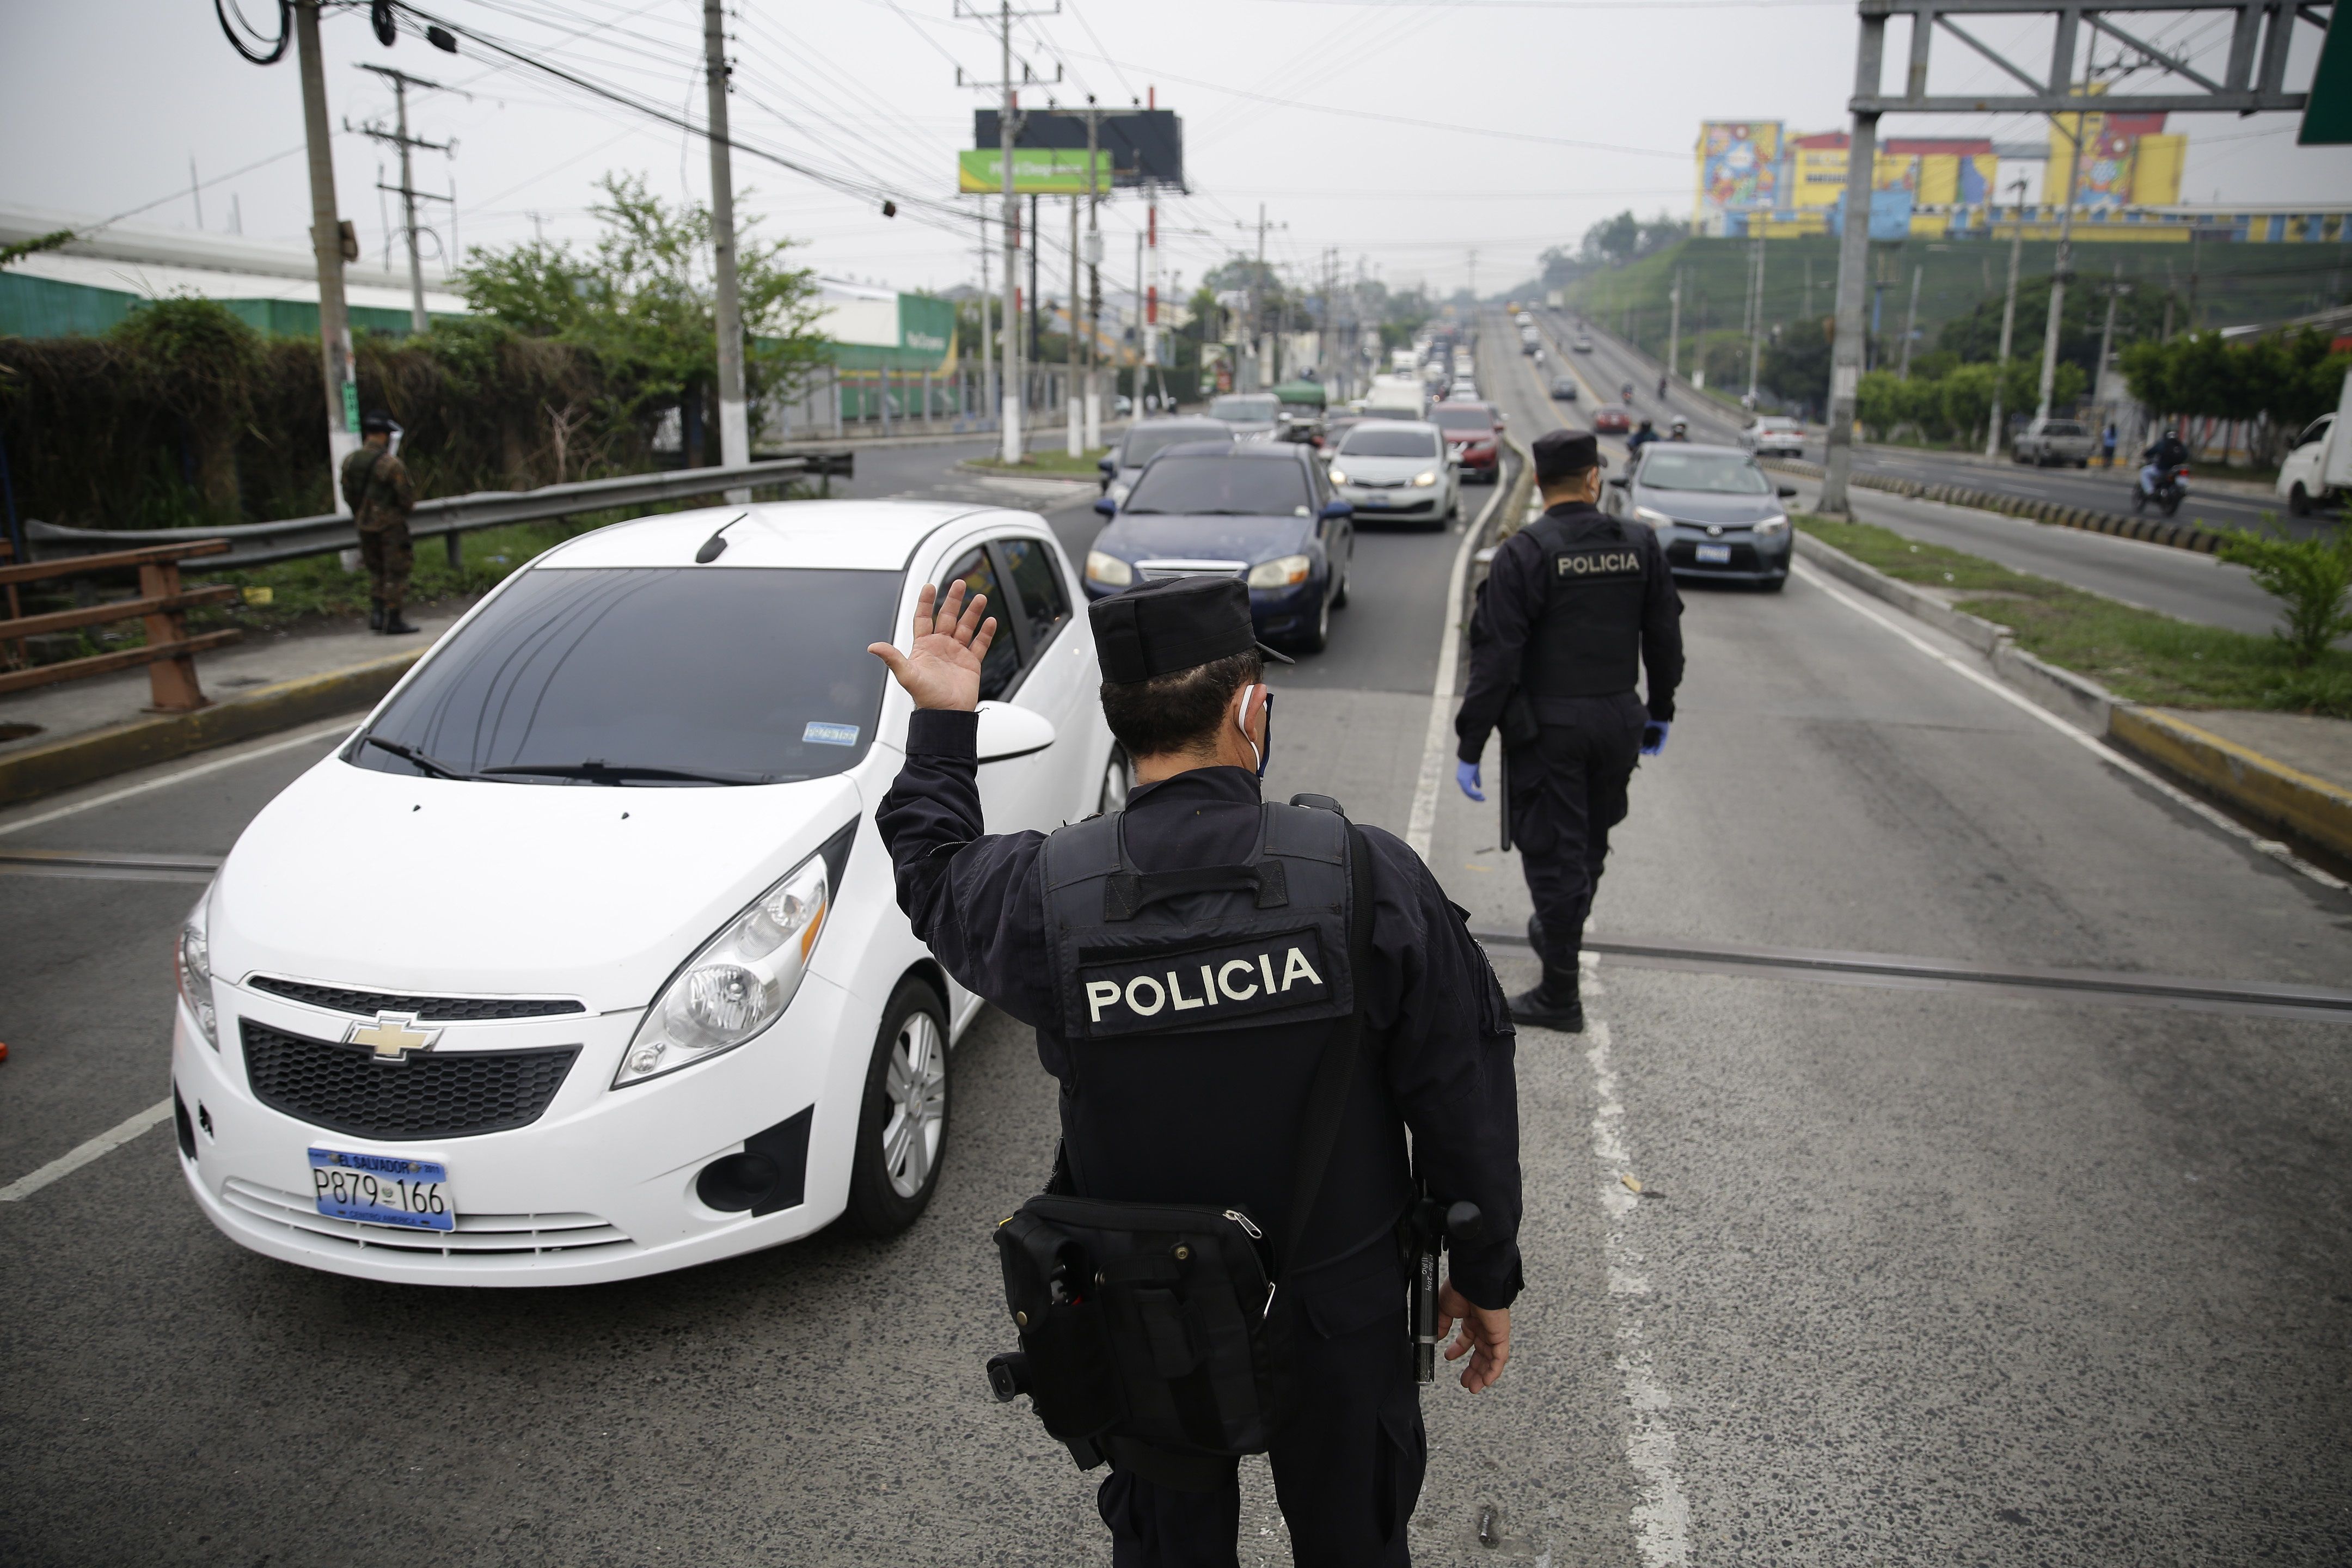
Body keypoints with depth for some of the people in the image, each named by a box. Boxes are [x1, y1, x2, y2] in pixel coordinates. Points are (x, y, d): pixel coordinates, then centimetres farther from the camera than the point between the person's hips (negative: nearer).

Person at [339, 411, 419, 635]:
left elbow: (348, 495, 9)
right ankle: (392, 621, 2)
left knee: (376, 571, 18)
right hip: (391, 525, -6)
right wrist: (408, 507, 7)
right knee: (395, 573, 1)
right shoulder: (391, 463, -18)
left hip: (365, 524, 6)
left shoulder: (350, 461, 3)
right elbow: (406, 495, -14)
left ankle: (376, 613, 11)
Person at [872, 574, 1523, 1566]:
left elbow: (933, 870, 5)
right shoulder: (1371, 877, -22)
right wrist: (1487, 1276, 2)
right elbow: (1465, 1095, -13)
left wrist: (943, 722, 16)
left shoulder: (1047, 893, -20)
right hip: (1343, 1315, 0)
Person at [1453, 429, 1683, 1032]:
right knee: (1591, 840, 22)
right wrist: (1661, 709, 23)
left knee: (1553, 852, 2)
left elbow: (1496, 659, -17)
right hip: (1618, 720, 5)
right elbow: (1665, 636, 9)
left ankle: (1560, 996, 9)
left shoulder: (1524, 553, -13)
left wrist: (1470, 746, -12)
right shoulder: (1640, 544, 1)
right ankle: (1559, 934, 44)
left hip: (1547, 726, -5)